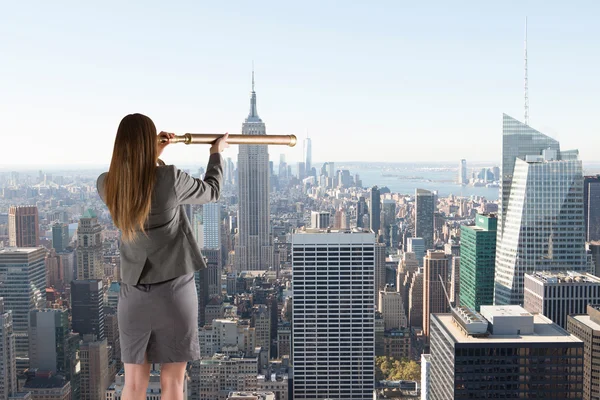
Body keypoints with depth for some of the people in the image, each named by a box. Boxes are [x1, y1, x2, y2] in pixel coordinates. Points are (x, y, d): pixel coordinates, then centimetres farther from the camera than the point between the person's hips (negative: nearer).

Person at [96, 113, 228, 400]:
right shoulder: (171, 179, -15)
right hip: (173, 290, -3)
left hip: (132, 294, 4)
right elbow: (212, 191, 4)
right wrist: (216, 153, 19)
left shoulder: (106, 185, -4)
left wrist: (155, 156, 21)